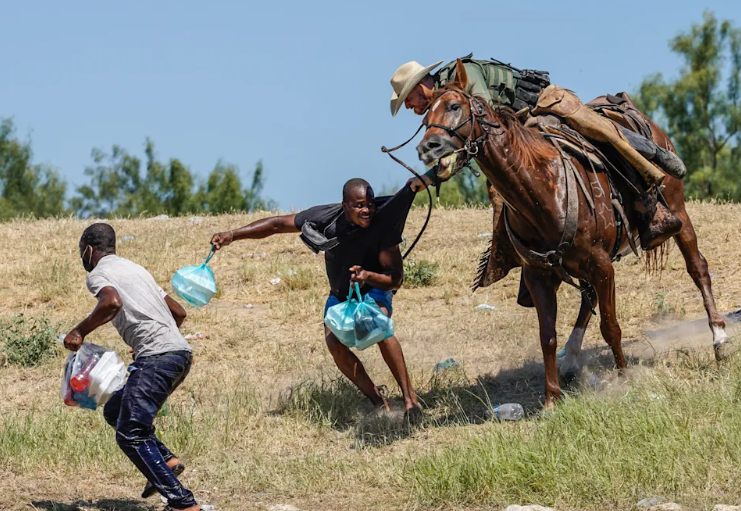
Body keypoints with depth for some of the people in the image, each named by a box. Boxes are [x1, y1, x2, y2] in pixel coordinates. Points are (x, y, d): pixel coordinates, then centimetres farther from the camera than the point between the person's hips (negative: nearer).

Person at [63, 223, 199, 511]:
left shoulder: (97, 274, 1)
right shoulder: (135, 269, 27)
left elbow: (112, 302, -23)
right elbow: (178, 312, 29)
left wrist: (80, 331, -10)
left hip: (156, 357, -9)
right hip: (181, 351, 9)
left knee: (130, 435, -10)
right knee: (114, 411, 21)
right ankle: (166, 460, 3)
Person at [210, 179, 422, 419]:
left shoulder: (382, 223, -29)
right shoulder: (326, 218, -24)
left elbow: (396, 279, -27)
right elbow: (277, 224, -13)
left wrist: (368, 276, -48)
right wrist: (232, 235, -19)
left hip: (374, 289, -3)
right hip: (340, 294, 3)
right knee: (334, 342, -24)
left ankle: (409, 397, -28)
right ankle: (378, 403, -13)